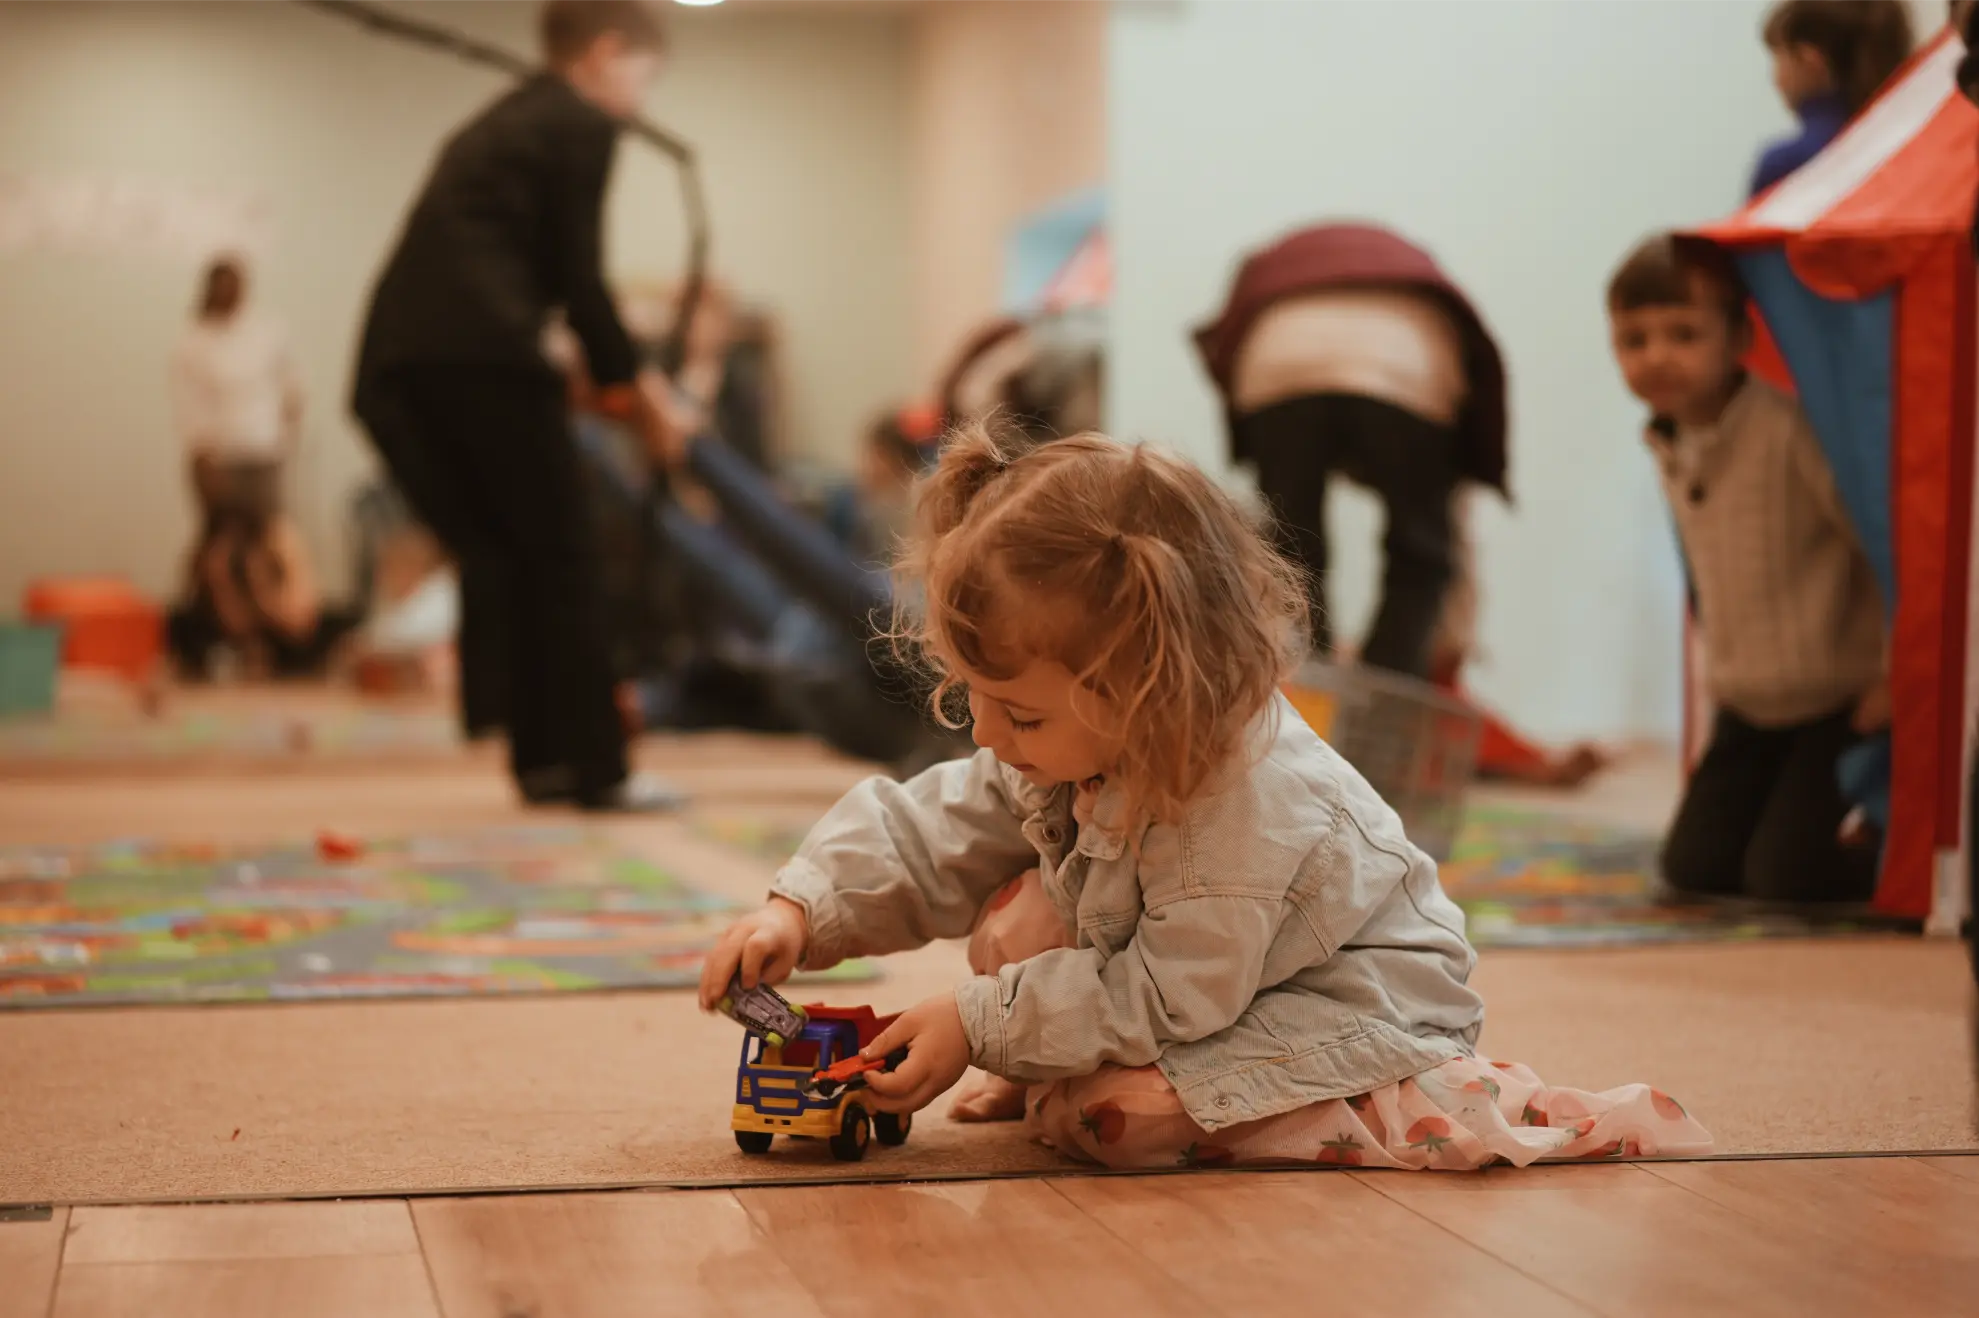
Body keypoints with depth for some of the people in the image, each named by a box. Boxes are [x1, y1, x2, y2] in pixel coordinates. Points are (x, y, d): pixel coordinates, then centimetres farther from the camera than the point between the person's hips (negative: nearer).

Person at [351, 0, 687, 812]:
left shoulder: (503, 123, 29)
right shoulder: (584, 126, 3)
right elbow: (578, 276, -4)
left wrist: (624, 374, 29)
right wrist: (631, 384, 7)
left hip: (394, 359, 8)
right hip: (482, 348, -8)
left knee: (493, 556, 13)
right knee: (561, 556, -1)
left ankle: (539, 756, 14)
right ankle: (596, 768, 0)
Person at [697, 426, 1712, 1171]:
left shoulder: (1246, 805, -37)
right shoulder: (1067, 744, -12)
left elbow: (1166, 998, -30)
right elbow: (932, 836, -1)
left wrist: (978, 1028, -27)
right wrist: (799, 911, -17)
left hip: (1356, 1015, -7)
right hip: (1179, 976, 7)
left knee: (1112, 1115, -28)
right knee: (1014, 924, -12)